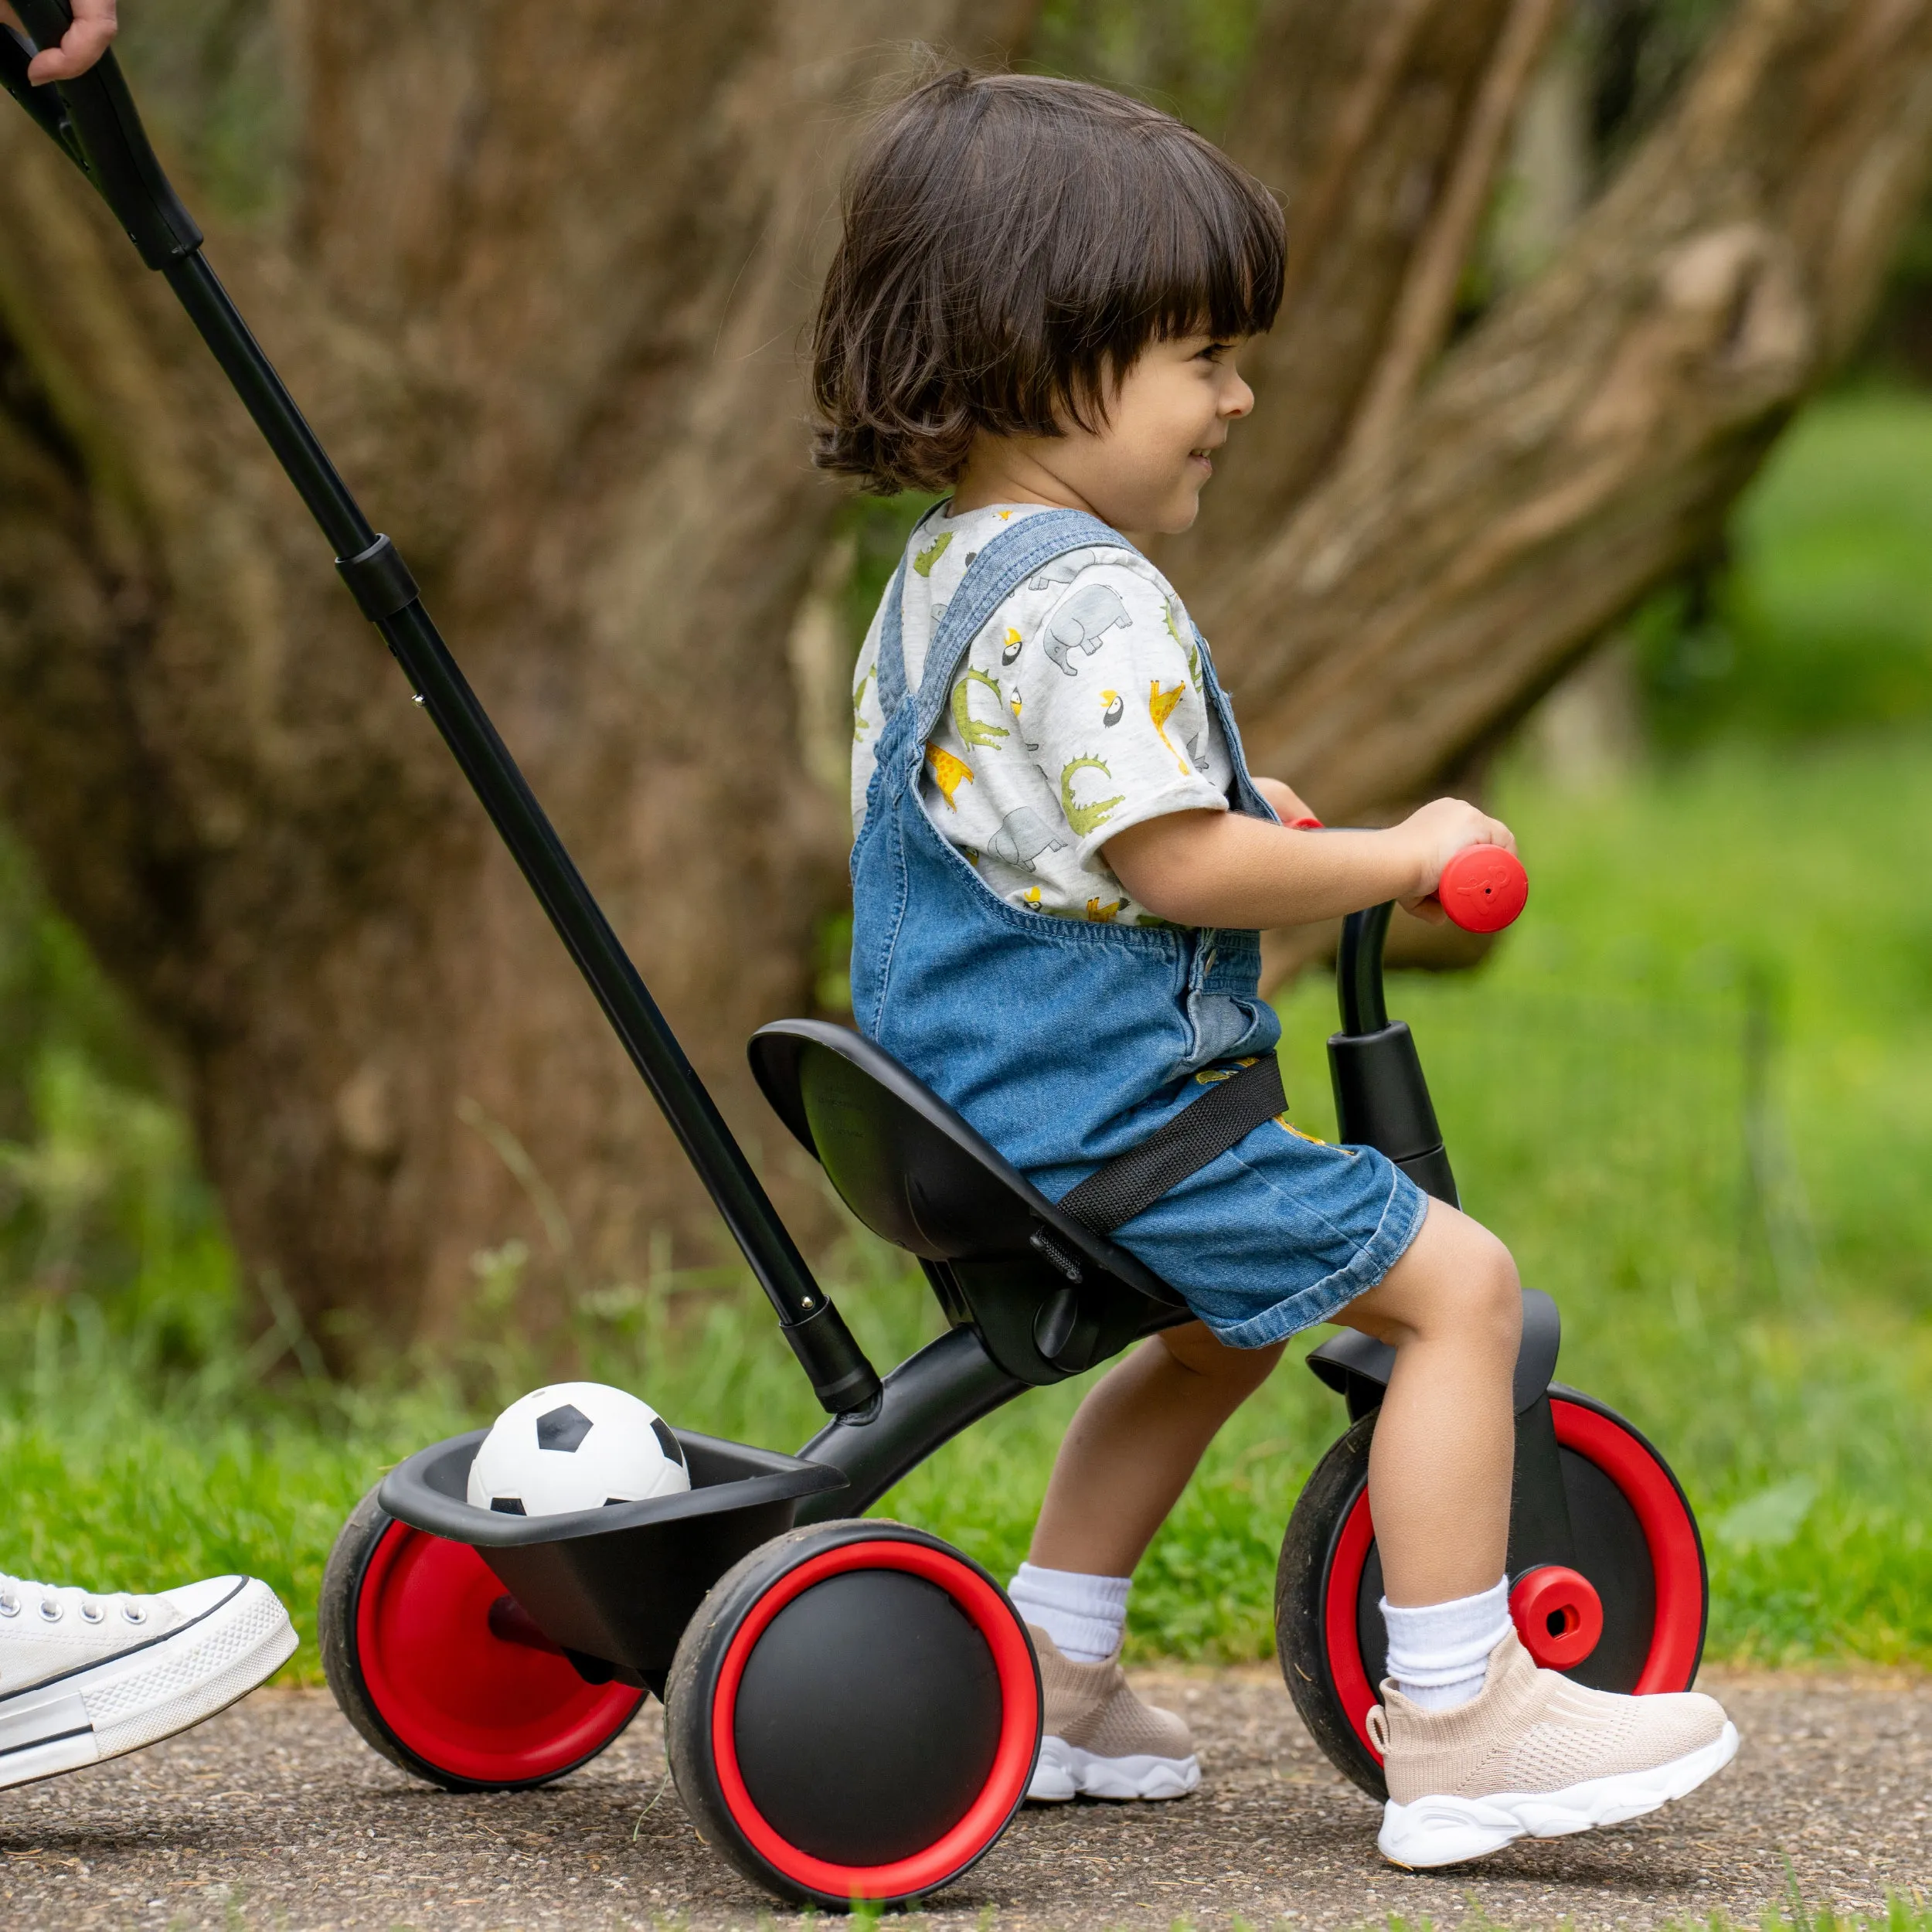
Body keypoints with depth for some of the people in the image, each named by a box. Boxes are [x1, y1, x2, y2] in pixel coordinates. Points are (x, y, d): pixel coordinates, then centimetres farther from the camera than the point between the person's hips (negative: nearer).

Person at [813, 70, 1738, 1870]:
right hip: (1098, 1118, -11)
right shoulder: (1091, 601, -20)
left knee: (1226, 1321, 31)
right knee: (1456, 1281, -10)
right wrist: (1403, 855, -11)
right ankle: (1454, 1723, -9)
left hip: (970, 1106, 11)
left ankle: (1049, 1678, 32)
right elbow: (1175, 866, -25)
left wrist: (1250, 807, 26)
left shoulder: (931, 576, 14)